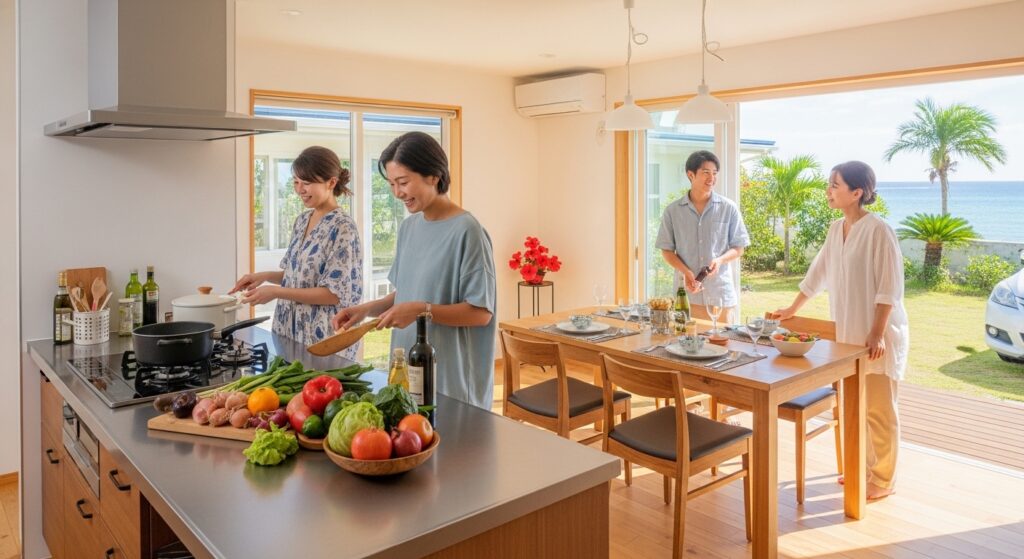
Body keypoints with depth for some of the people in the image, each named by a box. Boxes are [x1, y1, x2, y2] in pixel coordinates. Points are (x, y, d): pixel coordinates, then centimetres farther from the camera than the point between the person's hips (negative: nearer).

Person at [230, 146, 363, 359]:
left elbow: (335, 293, -19)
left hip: (325, 339, -7)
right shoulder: (302, 221, 8)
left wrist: (276, 292, -19)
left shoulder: (342, 227, -16)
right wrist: (265, 276, 0)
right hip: (292, 333, 7)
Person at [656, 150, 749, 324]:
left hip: (721, 294, 0)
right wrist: (685, 272, -13)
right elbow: (667, 250, 5)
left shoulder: (729, 208, 3)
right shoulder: (672, 211, 3)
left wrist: (720, 260, -15)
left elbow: (738, 248, 6)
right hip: (686, 294, 0)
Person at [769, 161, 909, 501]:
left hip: (879, 335, -7)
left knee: (879, 409, 3)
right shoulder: (836, 229, 8)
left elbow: (890, 286, -17)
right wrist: (792, 310, 22)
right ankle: (863, 467, 31)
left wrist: (877, 334, -20)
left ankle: (883, 480, 17)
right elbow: (818, 274, 17)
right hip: (848, 333, 7)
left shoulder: (877, 230, -15)